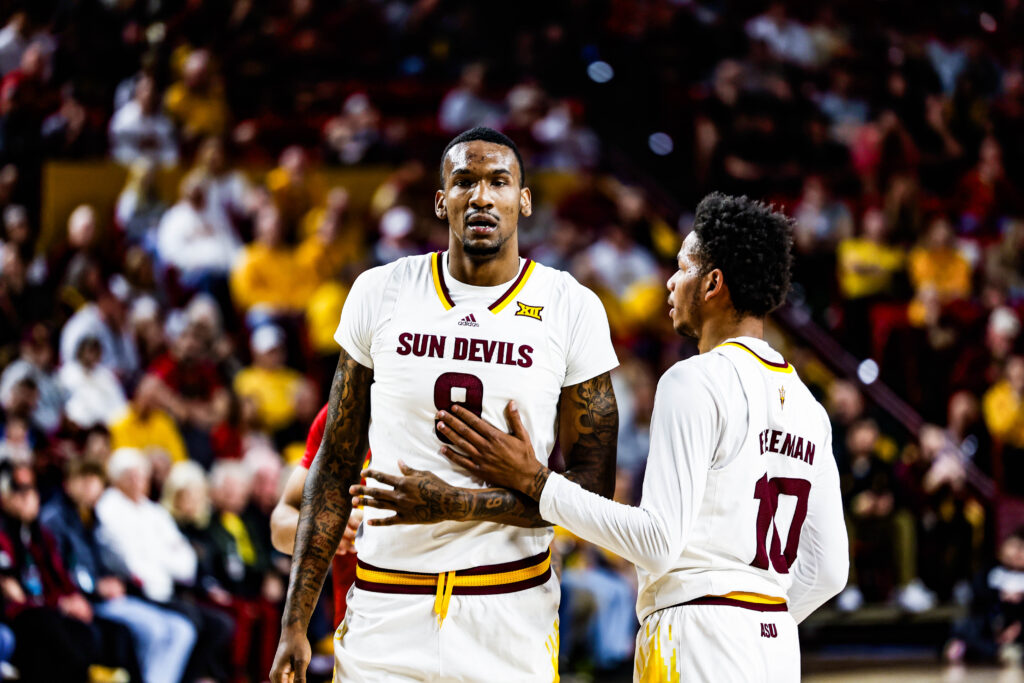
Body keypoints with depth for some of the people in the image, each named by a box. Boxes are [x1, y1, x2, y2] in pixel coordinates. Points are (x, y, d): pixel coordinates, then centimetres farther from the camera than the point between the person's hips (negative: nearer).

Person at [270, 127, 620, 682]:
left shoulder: (572, 308, -1)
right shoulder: (380, 293, 3)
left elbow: (593, 491, -3)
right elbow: (336, 466, 7)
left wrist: (457, 504, -15)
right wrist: (295, 624, 3)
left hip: (510, 613, -1)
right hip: (386, 609, 1)